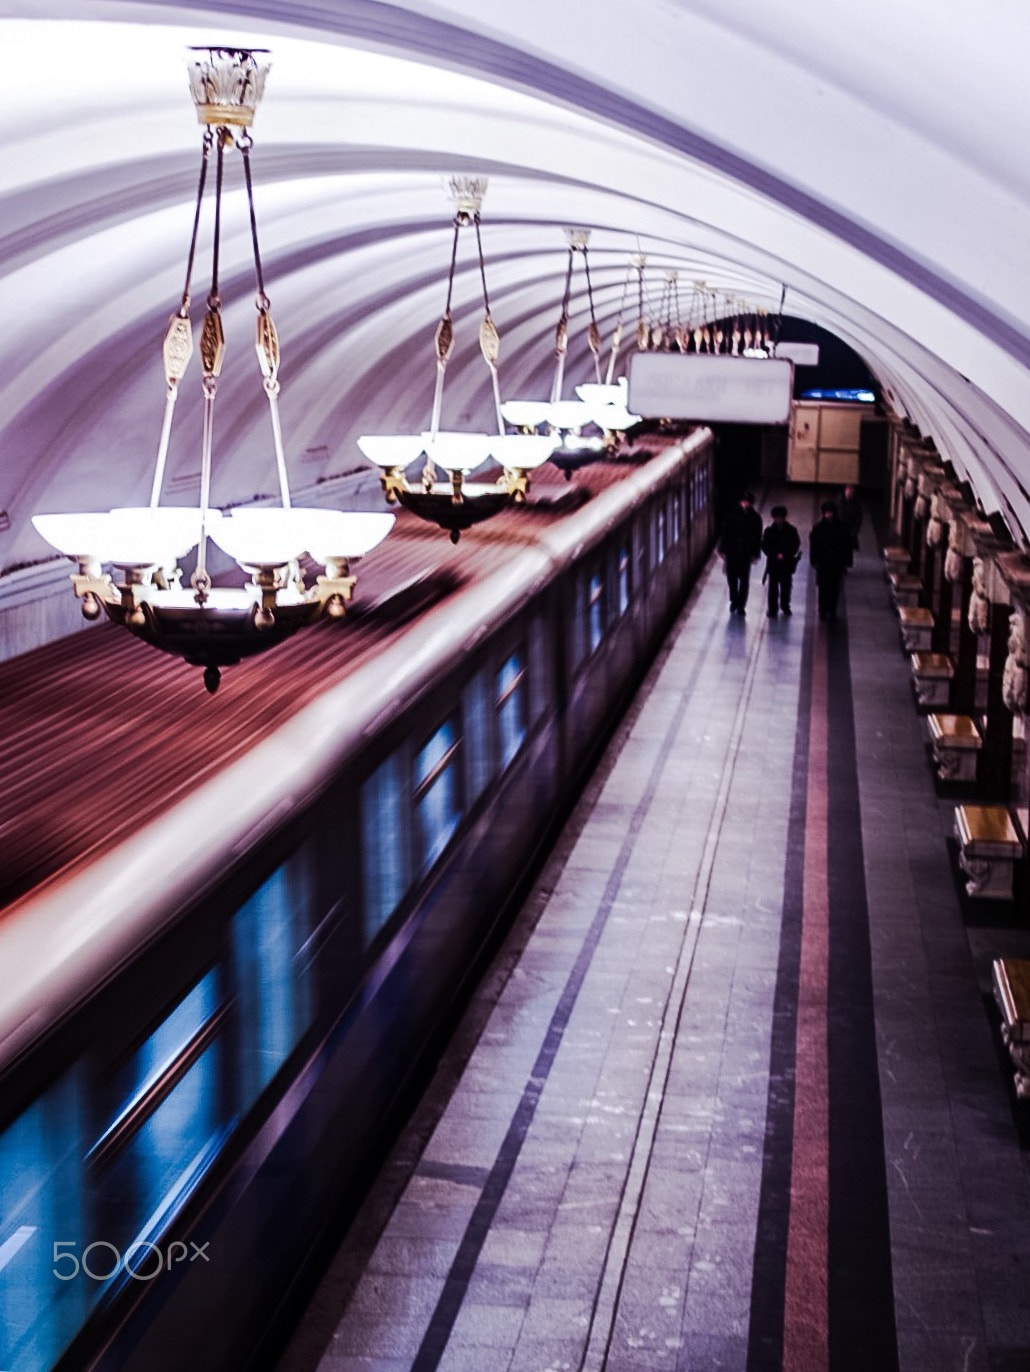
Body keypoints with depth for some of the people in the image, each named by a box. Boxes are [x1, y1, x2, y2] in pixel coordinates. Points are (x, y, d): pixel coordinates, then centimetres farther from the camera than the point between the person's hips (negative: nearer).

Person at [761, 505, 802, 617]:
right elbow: (764, 546, -1)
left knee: (786, 586, 10)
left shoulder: (791, 530, 1)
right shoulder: (769, 531, 0)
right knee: (773, 587, -1)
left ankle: (785, 606, 27)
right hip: (773, 564, -1)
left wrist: (785, 554, -12)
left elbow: (796, 545, 3)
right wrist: (775, 555, -15)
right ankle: (773, 610, 3)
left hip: (787, 564, 1)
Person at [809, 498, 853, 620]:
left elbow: (847, 545, 2)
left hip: (837, 564, 1)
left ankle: (832, 611, 15)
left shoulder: (841, 527, -1)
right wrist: (815, 561, -6)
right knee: (823, 588, 1)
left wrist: (845, 562, -1)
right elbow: (813, 545, 0)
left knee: (835, 588, 5)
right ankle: (823, 611, 10)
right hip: (823, 563, -1)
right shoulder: (818, 528, -3)